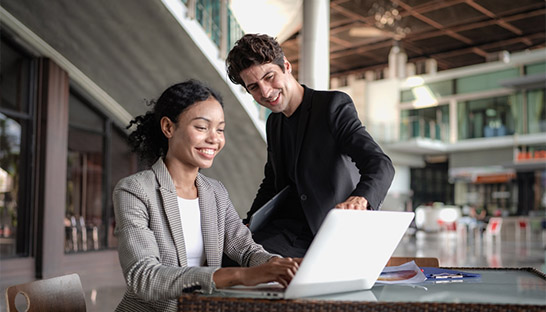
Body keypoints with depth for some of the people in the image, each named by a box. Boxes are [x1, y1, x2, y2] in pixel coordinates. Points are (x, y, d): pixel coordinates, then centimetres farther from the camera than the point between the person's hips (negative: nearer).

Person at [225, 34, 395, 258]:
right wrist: (248, 225, 9)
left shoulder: (334, 105, -7)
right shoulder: (274, 123, 16)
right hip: (287, 230, 5)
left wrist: (360, 199, -43)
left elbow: (380, 165, -20)